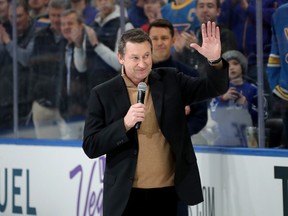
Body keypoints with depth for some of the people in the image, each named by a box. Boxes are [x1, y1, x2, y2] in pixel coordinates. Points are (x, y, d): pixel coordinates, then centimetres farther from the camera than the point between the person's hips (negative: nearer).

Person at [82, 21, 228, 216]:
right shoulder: (103, 94, -1)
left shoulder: (170, 80, 5)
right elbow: (90, 147, -4)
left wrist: (215, 60, -18)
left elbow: (216, 88, 2)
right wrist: (125, 124, -18)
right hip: (126, 196, -1)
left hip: (167, 193, 2)